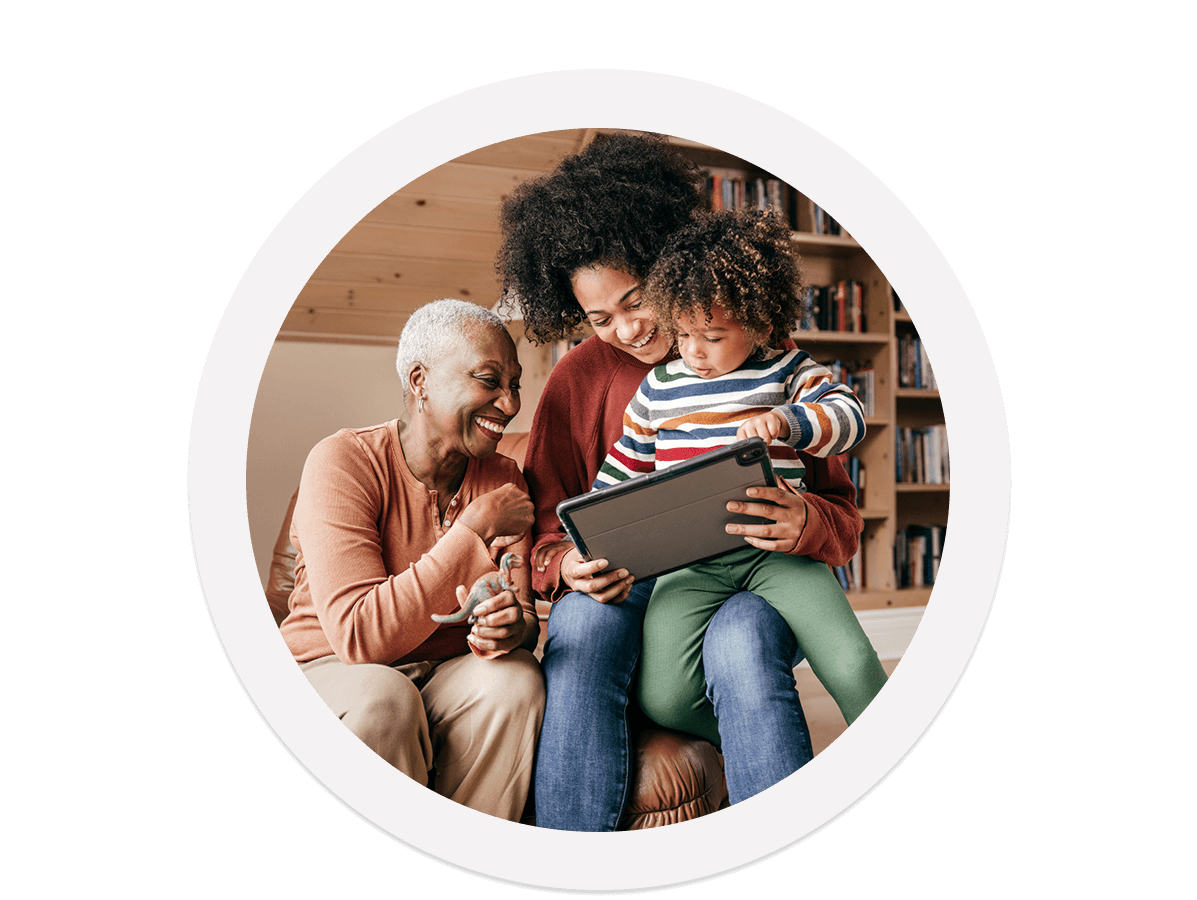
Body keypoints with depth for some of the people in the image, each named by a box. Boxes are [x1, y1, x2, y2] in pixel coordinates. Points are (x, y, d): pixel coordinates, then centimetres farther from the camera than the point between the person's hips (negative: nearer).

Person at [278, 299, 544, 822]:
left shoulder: (503, 479, 0)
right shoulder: (343, 463, -17)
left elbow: (523, 614, -4)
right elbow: (358, 636, -27)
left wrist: (515, 626, -30)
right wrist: (473, 529, -28)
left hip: (451, 672, 4)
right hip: (332, 670, -4)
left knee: (517, 681, -26)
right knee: (381, 698, -35)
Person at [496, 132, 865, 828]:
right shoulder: (579, 379, 6)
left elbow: (842, 514, 3)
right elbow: (548, 530, 6)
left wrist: (807, 524, -22)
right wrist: (569, 566, -18)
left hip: (756, 583, -1)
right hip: (631, 585, 2)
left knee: (739, 643, -35)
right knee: (581, 628, -32)